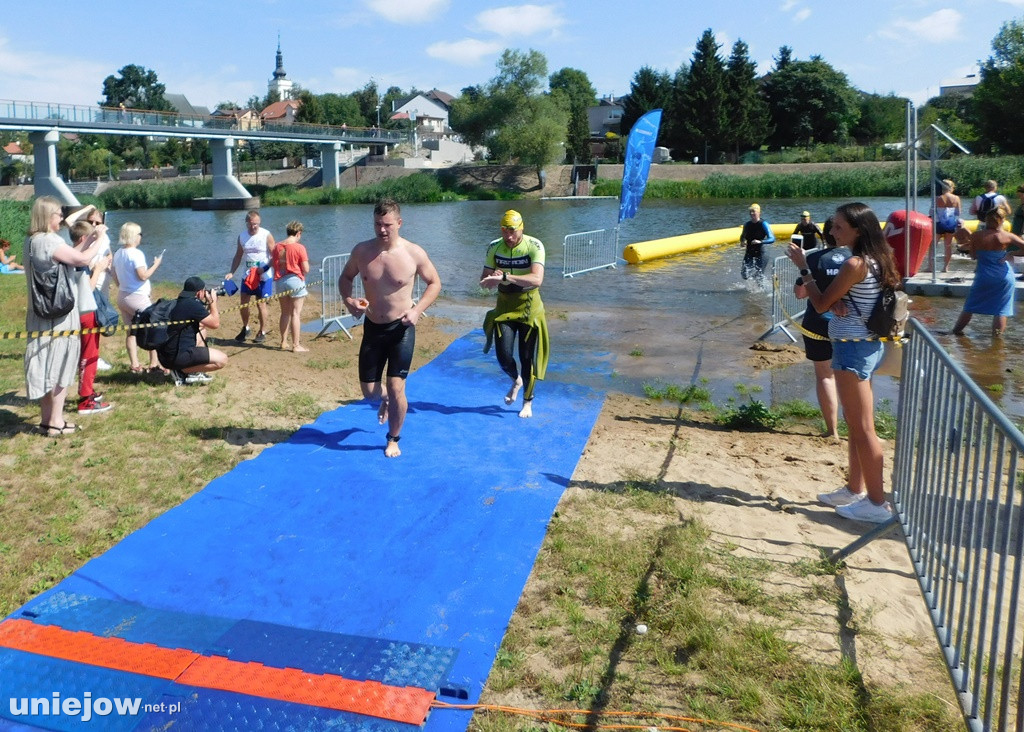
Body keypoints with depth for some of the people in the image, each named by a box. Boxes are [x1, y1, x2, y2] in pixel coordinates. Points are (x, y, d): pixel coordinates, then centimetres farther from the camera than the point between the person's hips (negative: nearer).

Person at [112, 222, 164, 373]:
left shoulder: (118, 253, 8)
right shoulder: (136, 253, -17)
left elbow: (116, 277, 14)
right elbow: (143, 275, -22)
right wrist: (156, 264, -10)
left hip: (122, 296, 8)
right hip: (138, 298, -8)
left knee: (131, 331, 11)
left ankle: (135, 365, 10)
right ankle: (154, 364, 1)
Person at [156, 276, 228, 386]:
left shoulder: (177, 303, 14)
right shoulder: (193, 304, -15)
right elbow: (215, 324, -8)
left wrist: (208, 305, 21)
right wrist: (213, 302, 5)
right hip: (177, 357, -10)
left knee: (201, 331, 28)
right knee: (222, 360, -10)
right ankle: (183, 372, -5)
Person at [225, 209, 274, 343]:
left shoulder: (266, 235, -10)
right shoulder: (242, 236, 5)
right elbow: (238, 256, 12)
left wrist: (265, 268, -22)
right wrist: (231, 272, 2)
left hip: (264, 276, -4)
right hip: (248, 275, 5)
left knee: (261, 303, -1)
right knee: (244, 303, 5)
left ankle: (262, 333, 11)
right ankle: (245, 329, 25)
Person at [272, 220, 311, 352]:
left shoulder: (277, 246, 4)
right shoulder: (299, 247, -12)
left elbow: (272, 264, 11)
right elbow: (306, 269, -12)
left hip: (280, 281, 5)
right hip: (295, 281, -5)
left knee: (285, 313, 17)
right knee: (296, 313, -2)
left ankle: (284, 342, 23)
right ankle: (296, 345, -3)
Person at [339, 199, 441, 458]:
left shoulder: (414, 253, -13)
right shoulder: (362, 251, -6)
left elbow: (434, 283, -1)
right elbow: (346, 277, 10)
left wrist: (417, 310, -16)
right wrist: (348, 299, -12)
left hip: (401, 328, -3)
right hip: (372, 327, 3)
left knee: (396, 388, -7)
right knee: (369, 392, 9)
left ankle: (393, 440, 17)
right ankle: (385, 400, 48)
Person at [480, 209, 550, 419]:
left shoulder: (534, 246, -18)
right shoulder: (494, 247, -5)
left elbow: (537, 279, -32)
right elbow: (484, 279, 0)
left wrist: (504, 277, -41)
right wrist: (493, 279, -25)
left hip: (529, 308, -3)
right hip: (504, 307, 3)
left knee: (528, 358, 4)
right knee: (503, 356, -3)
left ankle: (528, 402, 25)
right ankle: (516, 381, 33)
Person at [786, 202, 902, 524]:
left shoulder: (854, 264, -20)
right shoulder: (875, 259, 9)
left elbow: (821, 304, -14)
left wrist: (803, 266, -6)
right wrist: (837, 301, -8)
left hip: (852, 349, -10)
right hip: (867, 346, 10)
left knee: (862, 428, -2)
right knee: (856, 424, 18)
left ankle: (877, 503, 6)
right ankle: (856, 489, 30)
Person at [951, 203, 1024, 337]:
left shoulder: (976, 236, -8)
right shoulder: (1007, 236, -8)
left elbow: (973, 256, 2)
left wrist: (968, 246, 18)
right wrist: (1011, 254, 0)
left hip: (983, 277, 0)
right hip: (1004, 278, 0)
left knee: (970, 306, 13)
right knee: (1001, 309, 9)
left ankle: (957, 330, 18)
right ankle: (997, 335, 8)